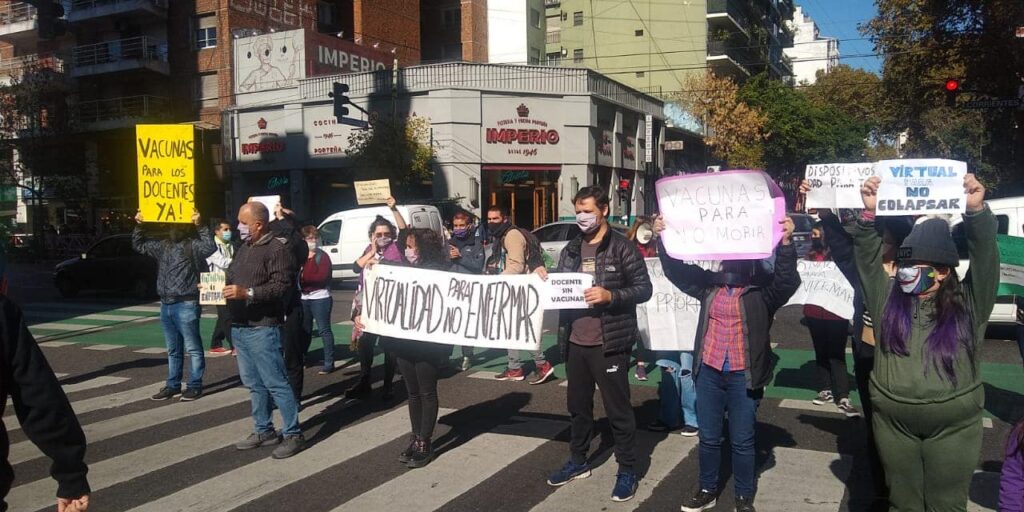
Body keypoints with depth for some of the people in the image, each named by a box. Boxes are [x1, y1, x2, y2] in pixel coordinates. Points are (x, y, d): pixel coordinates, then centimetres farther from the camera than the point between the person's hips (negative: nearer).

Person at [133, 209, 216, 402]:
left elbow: (210, 247, -24)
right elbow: (139, 245, 26)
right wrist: (138, 226, 11)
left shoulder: (193, 245, -5)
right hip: (166, 306, 8)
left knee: (193, 348, -1)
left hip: (186, 305, -7)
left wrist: (200, 226, -29)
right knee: (173, 350, 16)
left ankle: (195, 385, 5)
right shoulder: (162, 246, 15)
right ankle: (173, 385, 24)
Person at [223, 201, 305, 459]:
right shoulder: (244, 248, 17)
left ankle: (293, 434, 2)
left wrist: (248, 293, -27)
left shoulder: (277, 249, -12)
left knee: (275, 383, -6)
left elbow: (282, 285, -22)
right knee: (253, 383, 15)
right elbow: (231, 277, 26)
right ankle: (264, 431, 26)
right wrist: (220, 287, 7)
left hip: (262, 329, -9)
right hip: (239, 327, 9)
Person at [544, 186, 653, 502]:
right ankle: (578, 462, 33)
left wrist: (610, 295, -22)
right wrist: (545, 281, -4)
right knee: (578, 405, 17)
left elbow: (644, 288, -9)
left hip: (609, 343, -6)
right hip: (574, 342, 6)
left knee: (618, 408, 4)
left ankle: (627, 470, 18)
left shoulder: (622, 248, -7)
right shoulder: (570, 250, 10)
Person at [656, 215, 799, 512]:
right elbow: (676, 271, 7)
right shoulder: (710, 284, 5)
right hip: (709, 371, 3)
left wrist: (786, 243, -35)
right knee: (708, 437, 14)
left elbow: (787, 280, -22)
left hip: (743, 376, -3)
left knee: (742, 440, 8)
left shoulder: (764, 289, -5)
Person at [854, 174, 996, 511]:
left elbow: (985, 258, -14)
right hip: (893, 422, 2)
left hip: (953, 427, -2)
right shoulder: (889, 299, 3)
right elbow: (868, 259, -5)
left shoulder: (968, 304, -2)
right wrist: (869, 214, -18)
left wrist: (976, 211, -28)